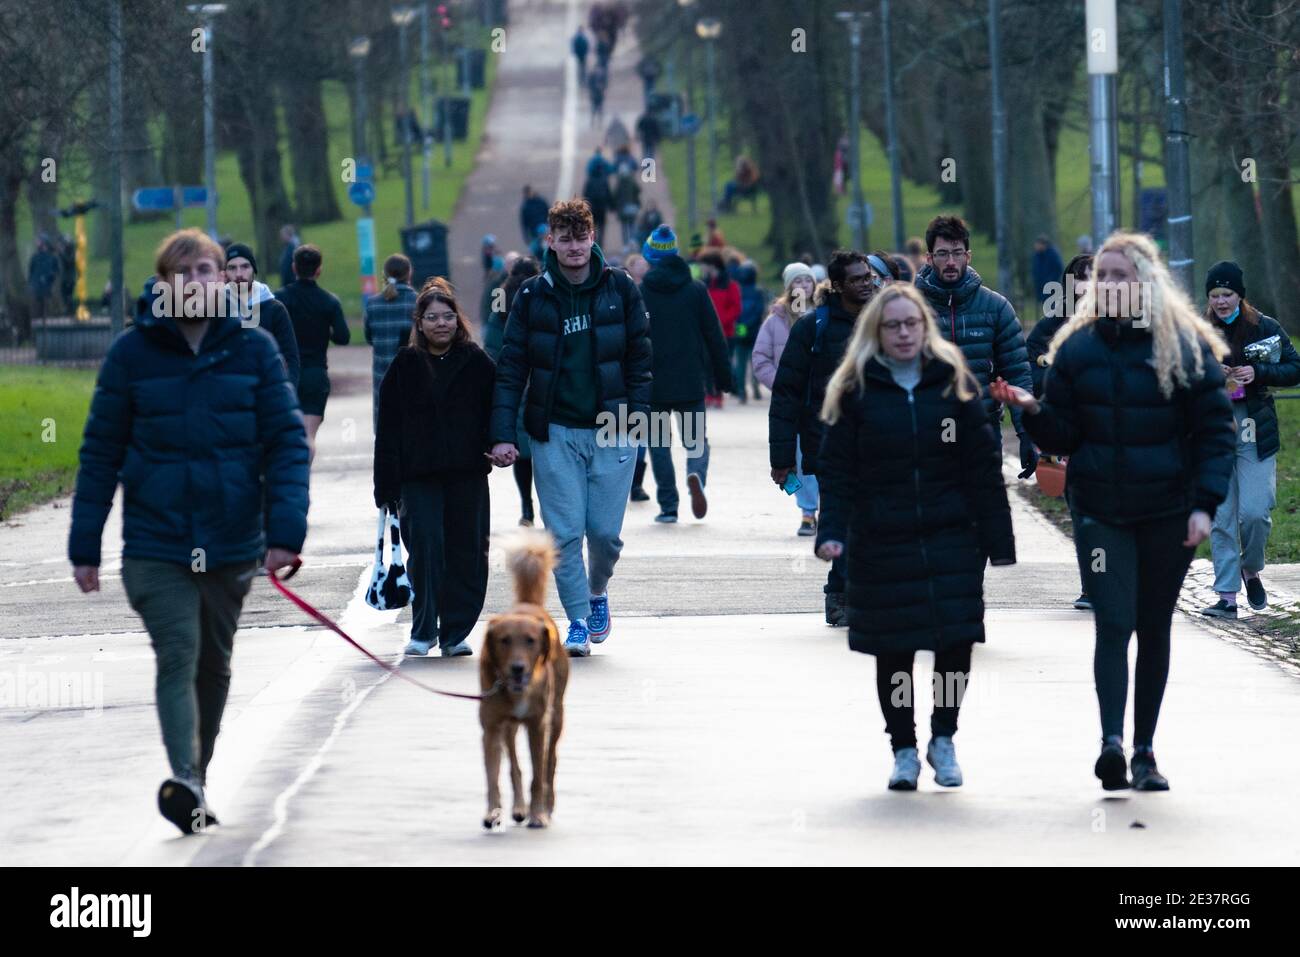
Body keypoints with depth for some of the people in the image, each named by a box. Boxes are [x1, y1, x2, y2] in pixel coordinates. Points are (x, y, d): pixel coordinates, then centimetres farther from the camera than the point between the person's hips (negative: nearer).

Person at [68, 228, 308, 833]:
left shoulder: (254, 348, 0)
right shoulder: (131, 352, -2)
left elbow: (287, 443, -2)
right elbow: (100, 454, 2)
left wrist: (285, 531, -13)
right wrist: (84, 547, 0)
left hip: (233, 545, 2)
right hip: (155, 544, -2)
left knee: (214, 665, 14)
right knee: (178, 657, -18)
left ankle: (196, 783, 29)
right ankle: (184, 782, -31)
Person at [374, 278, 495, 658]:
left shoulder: (476, 363, 8)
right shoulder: (404, 366, 6)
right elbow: (388, 428, 4)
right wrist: (387, 484, -2)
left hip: (467, 474, 1)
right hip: (419, 476, -1)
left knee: (467, 552, 1)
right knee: (425, 547, -11)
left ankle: (455, 633, 10)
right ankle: (422, 631, -1)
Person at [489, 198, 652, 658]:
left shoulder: (620, 289, 2)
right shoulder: (533, 297, 1)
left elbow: (640, 357, 6)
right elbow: (510, 371, 0)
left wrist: (637, 415, -5)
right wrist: (503, 434, -8)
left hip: (612, 430, 0)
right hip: (555, 433, 0)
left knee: (604, 531, 0)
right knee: (564, 533, -5)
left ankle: (597, 590, 29)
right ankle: (578, 619, 5)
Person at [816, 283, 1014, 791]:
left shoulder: (954, 383, 4)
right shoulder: (856, 390, 2)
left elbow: (983, 468, 4)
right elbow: (836, 470, -1)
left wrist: (998, 540, 0)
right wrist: (831, 532, -14)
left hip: (951, 539, 0)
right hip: (881, 545, 0)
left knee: (956, 639, -5)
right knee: (893, 650, 3)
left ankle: (943, 739, 15)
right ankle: (903, 751, 17)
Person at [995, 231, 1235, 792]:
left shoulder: (1186, 346, -1)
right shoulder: (1077, 348, 5)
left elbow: (1214, 430, -1)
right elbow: (1062, 437, 6)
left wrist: (1204, 504, -9)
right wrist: (1033, 410, -15)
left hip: (1166, 513, 0)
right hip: (1100, 513, 0)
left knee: (1154, 630, 8)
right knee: (1113, 625, -14)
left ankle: (1144, 751, 15)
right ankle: (1112, 741, -26)